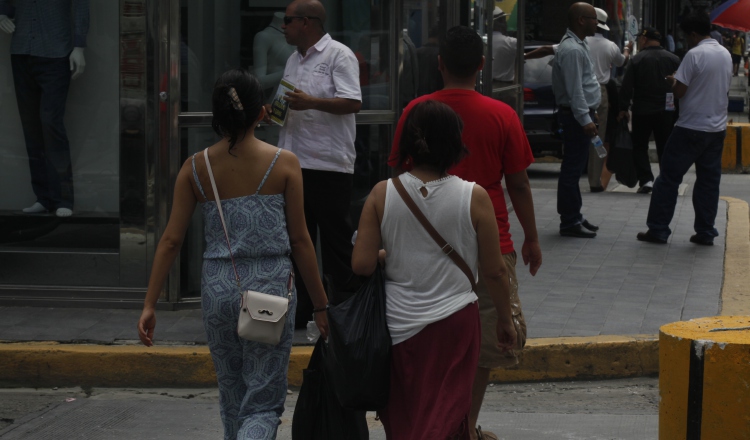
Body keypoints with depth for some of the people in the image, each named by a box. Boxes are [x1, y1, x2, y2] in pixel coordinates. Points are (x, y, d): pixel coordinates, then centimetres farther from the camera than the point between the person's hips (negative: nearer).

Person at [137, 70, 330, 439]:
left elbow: (171, 240, -2)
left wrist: (149, 305, 3)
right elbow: (299, 240, -3)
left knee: (232, 394, 20)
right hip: (270, 286, -3)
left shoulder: (195, 168, 0)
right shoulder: (284, 164, -6)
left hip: (218, 288, 3)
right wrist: (320, 305, 5)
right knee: (263, 403, 2)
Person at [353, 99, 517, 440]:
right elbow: (495, 272, -4)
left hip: (398, 323, 2)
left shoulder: (382, 194, -7)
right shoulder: (474, 198, -11)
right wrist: (505, 321, 11)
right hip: (454, 322, -2)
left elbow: (361, 265, -9)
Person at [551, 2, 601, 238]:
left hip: (581, 114, 11)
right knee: (572, 169, -7)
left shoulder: (578, 45, 15)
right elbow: (575, 89, -23)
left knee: (575, 168, 15)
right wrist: (585, 118, -25)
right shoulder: (571, 50, -19)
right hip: (576, 115, -11)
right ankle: (570, 222, -5)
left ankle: (573, 217, 22)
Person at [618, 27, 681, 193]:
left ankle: (646, 179, -8)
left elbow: (627, 87, -9)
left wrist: (623, 108, -2)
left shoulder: (637, 59, -7)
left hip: (642, 111, -3)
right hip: (666, 111, 3)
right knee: (665, 148, 10)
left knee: (640, 147, 7)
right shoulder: (673, 59, 3)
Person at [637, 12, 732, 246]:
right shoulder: (726, 55, 8)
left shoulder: (695, 55, -16)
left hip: (691, 128, -7)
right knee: (709, 180, 10)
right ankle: (705, 232, 8)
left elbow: (679, 92, -16)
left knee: (669, 177, 1)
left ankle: (658, 230, 1)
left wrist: (673, 81, 5)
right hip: (717, 128, 7)